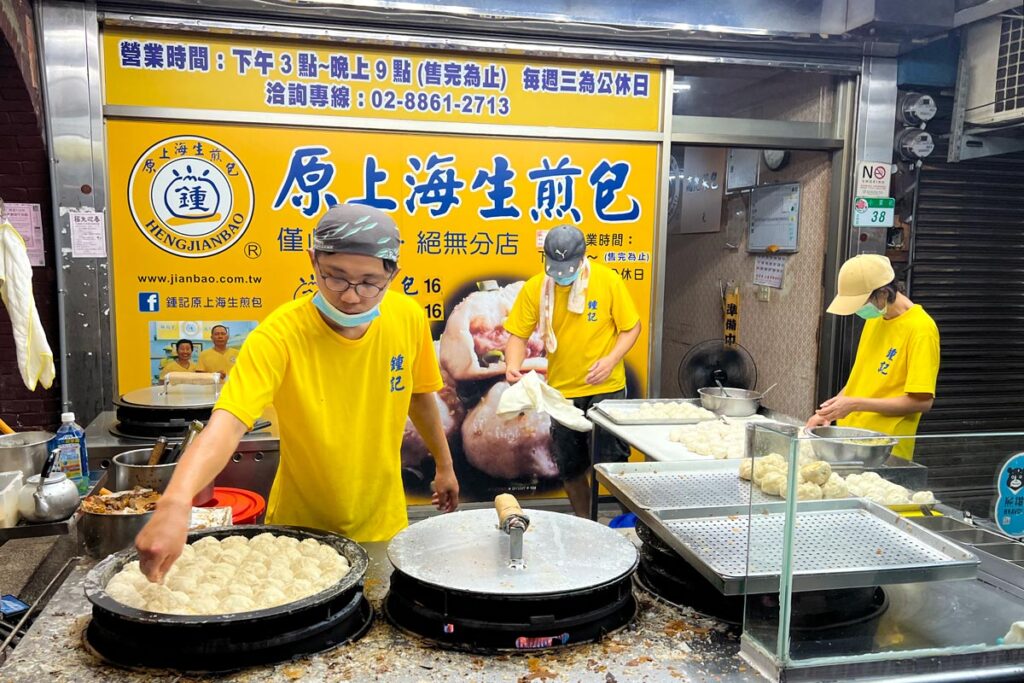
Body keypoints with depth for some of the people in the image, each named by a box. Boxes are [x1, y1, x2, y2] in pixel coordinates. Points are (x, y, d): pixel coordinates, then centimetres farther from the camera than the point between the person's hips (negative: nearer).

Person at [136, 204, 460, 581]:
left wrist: (444, 464, 14)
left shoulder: (409, 318, -14)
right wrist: (176, 502, -55)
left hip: (383, 524, 3)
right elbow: (227, 423, -38)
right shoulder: (279, 335, -26)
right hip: (301, 529, -3)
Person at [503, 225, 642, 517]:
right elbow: (518, 334, -4)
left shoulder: (608, 280, -11)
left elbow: (631, 327, -4)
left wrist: (611, 360, -19)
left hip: (605, 388, -3)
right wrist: (513, 364, -23)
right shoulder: (534, 288, -8)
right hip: (561, 391, 3)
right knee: (569, 468, 14)